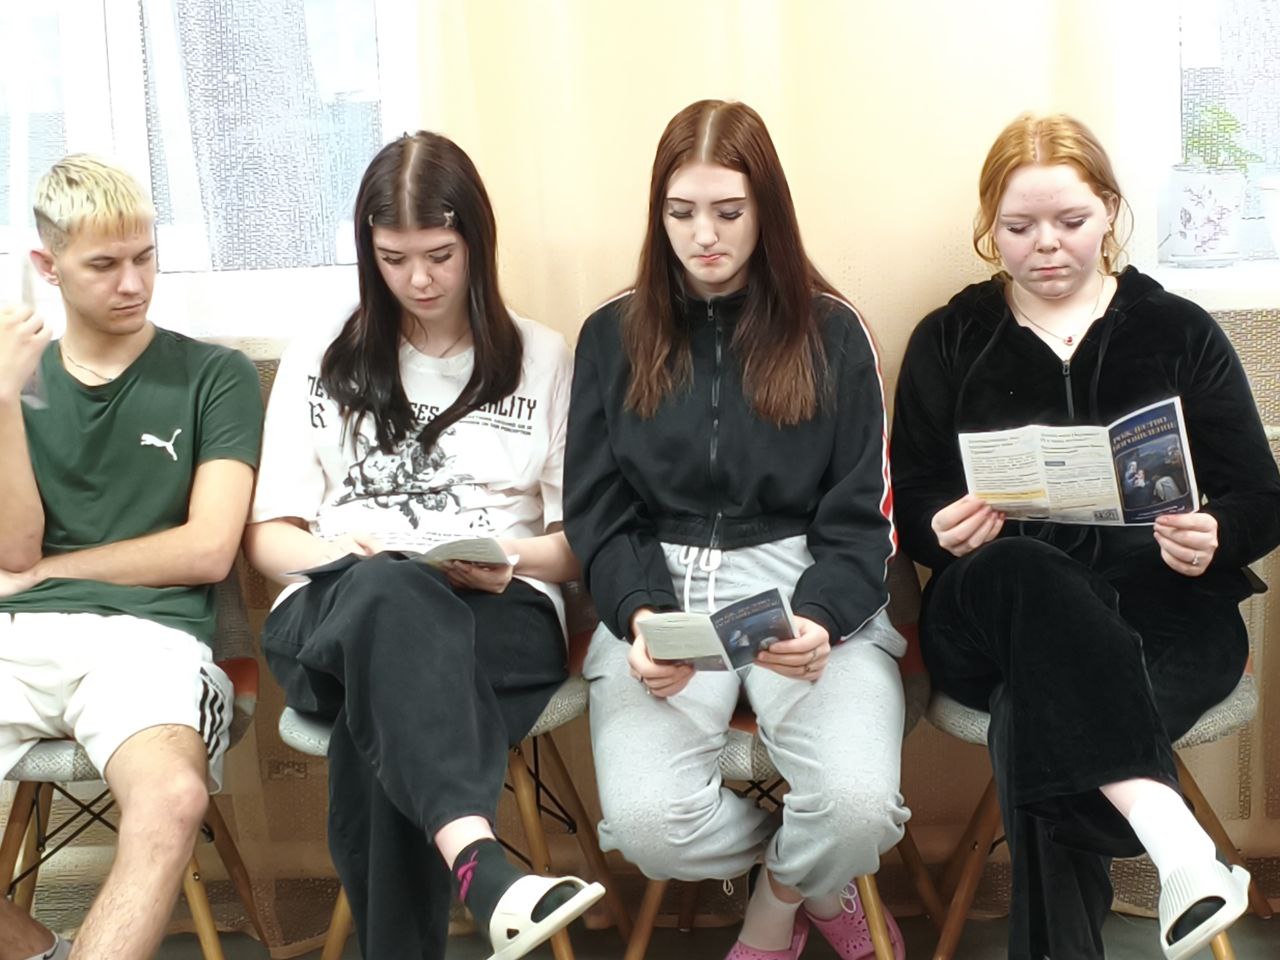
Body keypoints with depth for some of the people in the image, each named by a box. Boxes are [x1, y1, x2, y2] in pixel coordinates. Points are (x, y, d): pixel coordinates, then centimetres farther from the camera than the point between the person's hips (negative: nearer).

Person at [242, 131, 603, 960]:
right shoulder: (318, 363, 19)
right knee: (388, 591, -41)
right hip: (338, 610, 0)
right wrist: (338, 551, -10)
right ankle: (479, 861, -61)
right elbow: (268, 537, 13)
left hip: (500, 616, 0)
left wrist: (513, 558, -11)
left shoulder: (544, 359, 16)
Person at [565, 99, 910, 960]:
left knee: (860, 804, -29)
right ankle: (820, 881, 7)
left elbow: (861, 518, 3)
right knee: (646, 823, -26)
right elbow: (600, 514, 6)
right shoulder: (613, 337, 9)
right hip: (661, 590, 1)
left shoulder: (832, 334, 6)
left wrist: (819, 618, -18)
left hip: (812, 588, -1)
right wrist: (642, 614, -15)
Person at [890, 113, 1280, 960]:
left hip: (1161, 611, 0)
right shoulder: (949, 341, 14)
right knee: (1021, 572, -39)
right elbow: (911, 502, 8)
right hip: (999, 611, 1)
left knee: (1034, 726, -35)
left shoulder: (1180, 333, 13)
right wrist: (943, 528, -17)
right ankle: (1170, 834, -53)